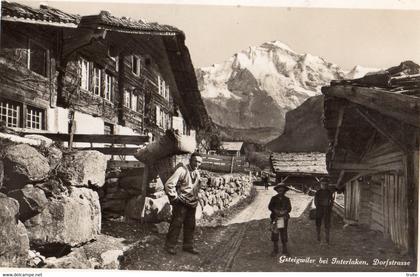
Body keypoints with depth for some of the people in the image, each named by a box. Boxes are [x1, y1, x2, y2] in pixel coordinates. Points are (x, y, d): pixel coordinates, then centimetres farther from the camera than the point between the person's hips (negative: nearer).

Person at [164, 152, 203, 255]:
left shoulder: (197, 173, 8)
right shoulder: (182, 170, -17)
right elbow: (169, 184, -21)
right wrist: (174, 197, -15)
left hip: (192, 203, 7)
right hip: (181, 203, -7)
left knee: (190, 225, 14)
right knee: (176, 224, 0)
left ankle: (188, 246, 27)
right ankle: (169, 246, 13)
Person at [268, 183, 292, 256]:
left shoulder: (286, 199, 9)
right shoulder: (274, 198, 7)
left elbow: (289, 208, 3)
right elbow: (270, 207, 1)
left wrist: (284, 212, -16)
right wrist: (276, 211, -14)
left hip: (284, 219, 0)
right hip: (275, 218, 0)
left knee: (284, 234, 2)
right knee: (275, 234, 1)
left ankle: (285, 250, 12)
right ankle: (275, 250, 12)